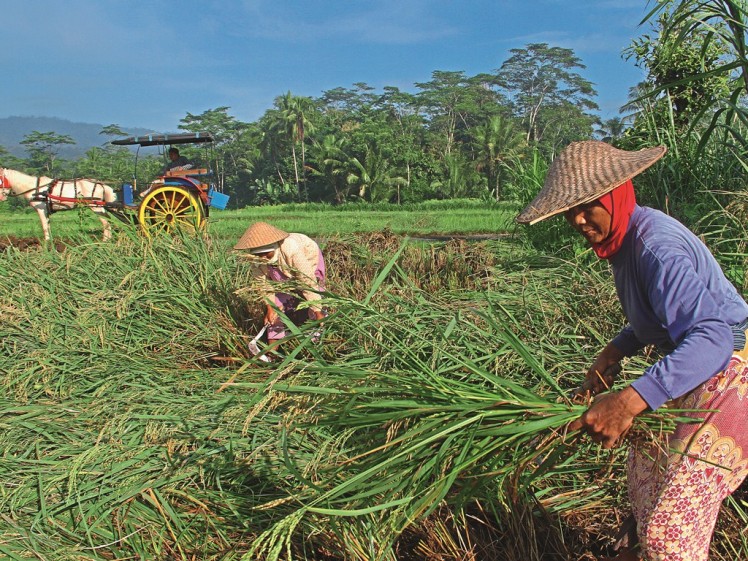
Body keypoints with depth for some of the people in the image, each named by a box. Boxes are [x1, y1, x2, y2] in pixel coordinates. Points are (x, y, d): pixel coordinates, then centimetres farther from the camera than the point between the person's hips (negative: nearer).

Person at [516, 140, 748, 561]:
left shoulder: (658, 246, -28)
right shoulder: (625, 238, 3)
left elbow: (712, 337, -39)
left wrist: (631, 400, -49)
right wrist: (615, 351, 4)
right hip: (690, 371, 11)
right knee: (646, 469, 27)